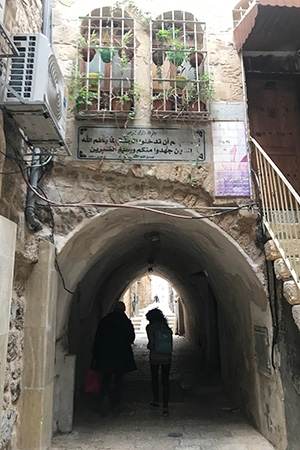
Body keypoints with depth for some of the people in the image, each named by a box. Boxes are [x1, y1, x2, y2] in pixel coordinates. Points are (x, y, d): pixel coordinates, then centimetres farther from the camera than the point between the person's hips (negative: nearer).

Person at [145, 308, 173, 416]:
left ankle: (156, 401, 34)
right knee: (165, 381, 7)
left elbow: (152, 341, -16)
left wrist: (149, 346, 3)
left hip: (155, 357, -3)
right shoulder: (166, 327, 6)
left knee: (154, 378, 20)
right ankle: (165, 407, 3)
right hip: (167, 357, 3)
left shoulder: (150, 327, -8)